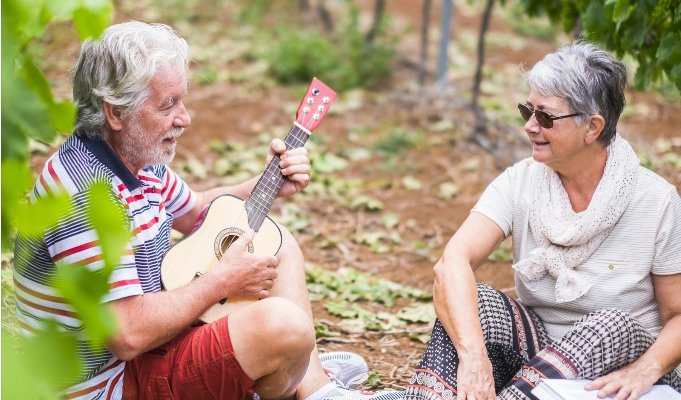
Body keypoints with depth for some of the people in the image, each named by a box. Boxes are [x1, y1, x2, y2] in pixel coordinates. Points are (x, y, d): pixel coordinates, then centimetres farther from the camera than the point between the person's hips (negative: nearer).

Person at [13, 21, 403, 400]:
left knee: (279, 244, 17)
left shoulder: (137, 155, 3)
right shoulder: (86, 192, -29)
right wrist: (223, 281, -19)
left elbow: (195, 211, 24)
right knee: (283, 323, -29)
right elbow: (129, 335, -33)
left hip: (153, 333, 11)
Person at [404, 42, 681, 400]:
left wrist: (646, 371, -27)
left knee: (614, 325, -33)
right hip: (538, 353, 2)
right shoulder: (520, 183, -5)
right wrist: (474, 356, -38)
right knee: (477, 305, -24)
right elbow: (453, 262, -21)